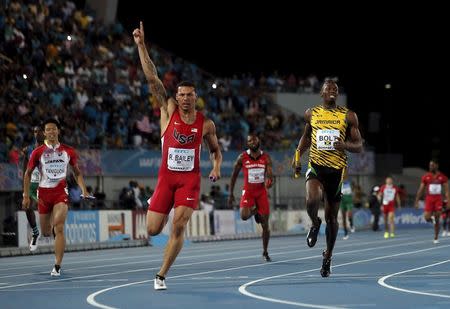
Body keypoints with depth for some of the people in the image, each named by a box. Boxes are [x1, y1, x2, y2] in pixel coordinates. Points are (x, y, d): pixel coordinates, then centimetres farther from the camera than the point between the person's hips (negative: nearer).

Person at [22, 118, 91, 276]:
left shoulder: (68, 151, 4)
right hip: (44, 192, 1)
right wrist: (26, 196, 3)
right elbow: (28, 173, 9)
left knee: (59, 229, -17)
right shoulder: (38, 152, 2)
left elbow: (77, 172, 15)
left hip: (60, 192, -1)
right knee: (46, 232, 8)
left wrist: (84, 190, 1)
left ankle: (57, 266, -16)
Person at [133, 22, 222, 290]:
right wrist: (142, 46, -17)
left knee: (179, 226, -15)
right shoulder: (169, 110, -1)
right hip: (167, 176, 1)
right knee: (153, 230, 0)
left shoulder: (206, 123, 1)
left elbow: (216, 150, 17)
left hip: (190, 178, -1)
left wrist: (217, 167, -5)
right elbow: (152, 78, -9)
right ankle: (155, 205, 40)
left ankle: (162, 275, -5)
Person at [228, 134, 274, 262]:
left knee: (265, 225, 0)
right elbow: (234, 175, 6)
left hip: (261, 192, 1)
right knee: (244, 216, -27)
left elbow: (270, 175, -8)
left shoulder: (266, 158, -2)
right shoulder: (242, 158, -4)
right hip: (248, 191, -1)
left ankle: (265, 252, 16)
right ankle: (254, 211, 11)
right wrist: (231, 194, 6)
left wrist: (269, 181, -33)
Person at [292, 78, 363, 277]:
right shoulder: (311, 114, 7)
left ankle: (328, 256, 26)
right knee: (312, 199, -30)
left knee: (331, 216, 7)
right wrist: (298, 155, 9)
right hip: (316, 165, 0)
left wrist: (346, 145, -19)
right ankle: (315, 224, 4)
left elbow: (359, 147, 2)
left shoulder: (348, 116, 1)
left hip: (337, 169, 0)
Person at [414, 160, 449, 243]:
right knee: (427, 217, -15)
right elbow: (420, 190, 4)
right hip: (429, 199, 0)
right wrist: (417, 201, 0)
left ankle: (436, 238, 10)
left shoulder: (442, 177, 1)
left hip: (438, 199, 0)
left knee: (437, 220, -1)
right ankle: (432, 219, 23)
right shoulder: (426, 177, 1)